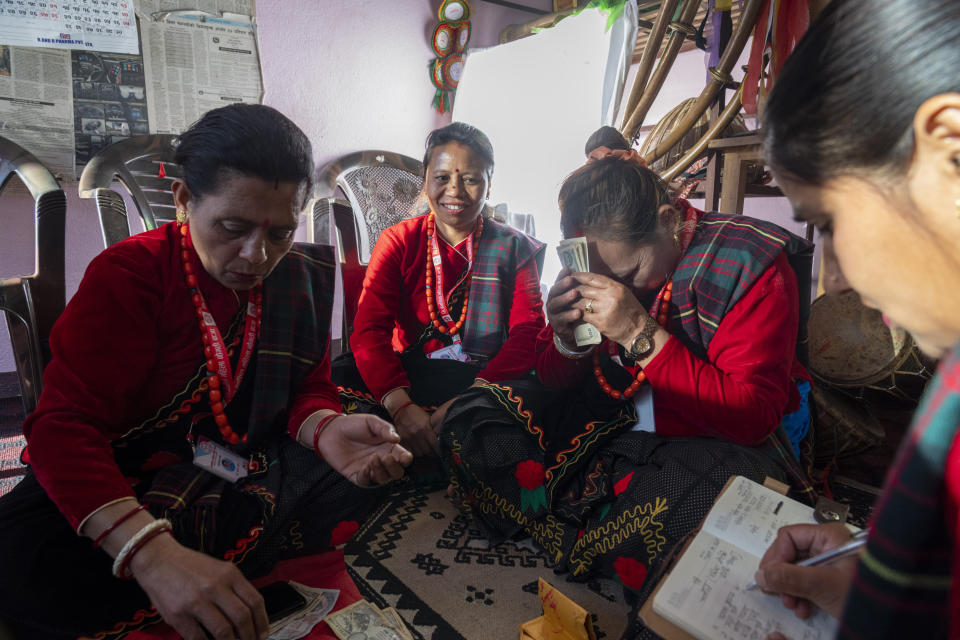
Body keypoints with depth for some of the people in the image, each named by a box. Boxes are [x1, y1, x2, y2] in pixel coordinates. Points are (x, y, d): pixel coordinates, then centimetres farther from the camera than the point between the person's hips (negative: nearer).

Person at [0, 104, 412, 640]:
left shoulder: (303, 274, -1)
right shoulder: (127, 274, -14)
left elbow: (309, 387, 2)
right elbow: (63, 424, -23)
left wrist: (327, 429, -25)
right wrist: (151, 552, -41)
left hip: (252, 470, 3)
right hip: (124, 482, -2)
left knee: (364, 472, -19)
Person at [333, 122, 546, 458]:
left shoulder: (516, 249, 5)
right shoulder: (399, 241, 6)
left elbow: (528, 332, -9)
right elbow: (369, 328, -7)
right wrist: (400, 405, -27)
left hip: (485, 380, 1)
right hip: (404, 376, 0)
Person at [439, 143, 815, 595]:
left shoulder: (750, 262, -15)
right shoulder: (604, 260, -1)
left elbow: (752, 418, -21)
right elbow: (553, 380, 5)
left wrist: (642, 335, -29)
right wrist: (568, 340, -20)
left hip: (712, 441, -4)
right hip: (603, 420, 5)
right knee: (468, 420, -10)